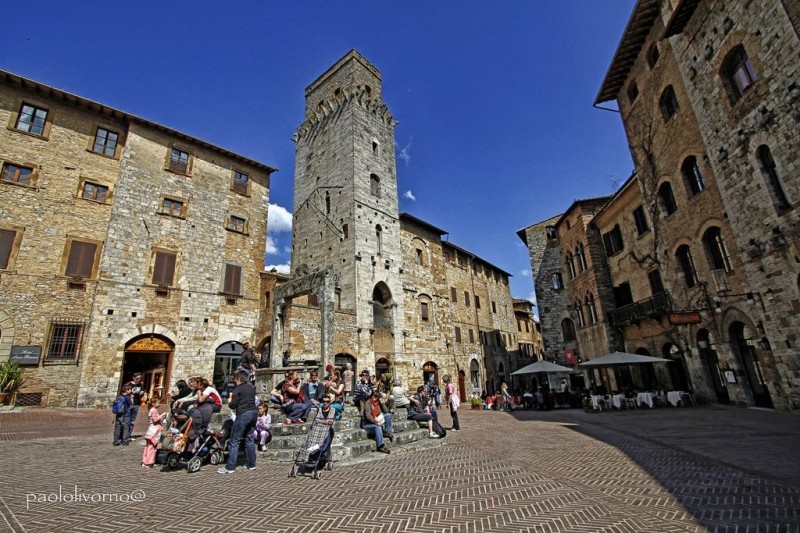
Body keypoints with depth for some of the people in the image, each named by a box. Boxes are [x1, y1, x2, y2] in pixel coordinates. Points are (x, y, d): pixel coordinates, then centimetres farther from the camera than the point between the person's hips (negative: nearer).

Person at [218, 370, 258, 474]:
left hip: (243, 414, -7)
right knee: (249, 438, 15)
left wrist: (230, 402, 13)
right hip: (254, 412, 8)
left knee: (234, 441, 0)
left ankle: (230, 467, 1)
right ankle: (251, 464, 19)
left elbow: (233, 405, -8)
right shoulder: (251, 388, 14)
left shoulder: (238, 389, -7)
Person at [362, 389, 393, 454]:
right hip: (367, 424, -6)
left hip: (377, 422, 6)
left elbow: (386, 411, 1)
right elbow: (368, 416, -23)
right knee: (378, 427, -36)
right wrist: (376, 422, -29)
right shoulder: (367, 403, -13)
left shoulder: (378, 403, 5)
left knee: (388, 415, -10)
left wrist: (382, 403, -9)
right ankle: (381, 446, -41)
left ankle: (387, 432, -9)